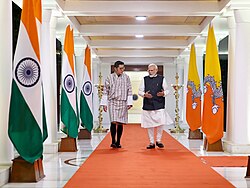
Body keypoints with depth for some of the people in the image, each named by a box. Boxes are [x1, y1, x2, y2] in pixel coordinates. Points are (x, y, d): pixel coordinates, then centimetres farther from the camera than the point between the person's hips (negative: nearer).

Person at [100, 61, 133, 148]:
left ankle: (118, 142, 15)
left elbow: (129, 91, 7)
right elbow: (105, 91, 5)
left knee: (120, 123, 5)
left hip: (123, 103, 2)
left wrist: (129, 103, 0)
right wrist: (104, 104, 1)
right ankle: (113, 141, -6)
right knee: (114, 122, -13)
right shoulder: (109, 78, 1)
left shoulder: (126, 77, 5)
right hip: (113, 102, -2)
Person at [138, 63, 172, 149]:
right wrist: (144, 94, -11)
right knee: (149, 125, 5)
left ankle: (158, 140, 13)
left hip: (159, 105, -1)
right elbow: (140, 91, 10)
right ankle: (151, 142, 16)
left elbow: (167, 90, 9)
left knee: (161, 123, -7)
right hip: (147, 105, 2)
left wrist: (163, 93, -13)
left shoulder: (161, 79, 6)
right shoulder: (145, 79, 10)